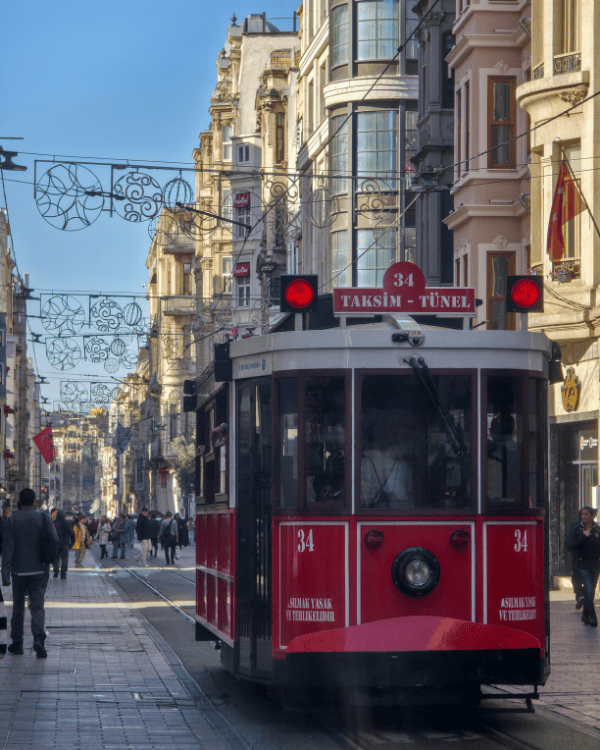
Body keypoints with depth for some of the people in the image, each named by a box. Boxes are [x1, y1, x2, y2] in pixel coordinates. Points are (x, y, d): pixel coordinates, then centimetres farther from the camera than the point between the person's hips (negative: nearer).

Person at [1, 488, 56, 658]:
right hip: (39, 572, 0)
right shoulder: (44, 519, -4)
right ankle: (39, 637, -23)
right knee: (37, 606, -1)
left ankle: (17, 643, 18)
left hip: (19, 572, 0)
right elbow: (54, 542, -5)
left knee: (18, 608, 13)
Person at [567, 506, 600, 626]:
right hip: (583, 565, -2)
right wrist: (583, 536, -15)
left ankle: (585, 616, 22)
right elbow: (571, 546, -8)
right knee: (589, 591, -14)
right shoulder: (578, 530, 2)